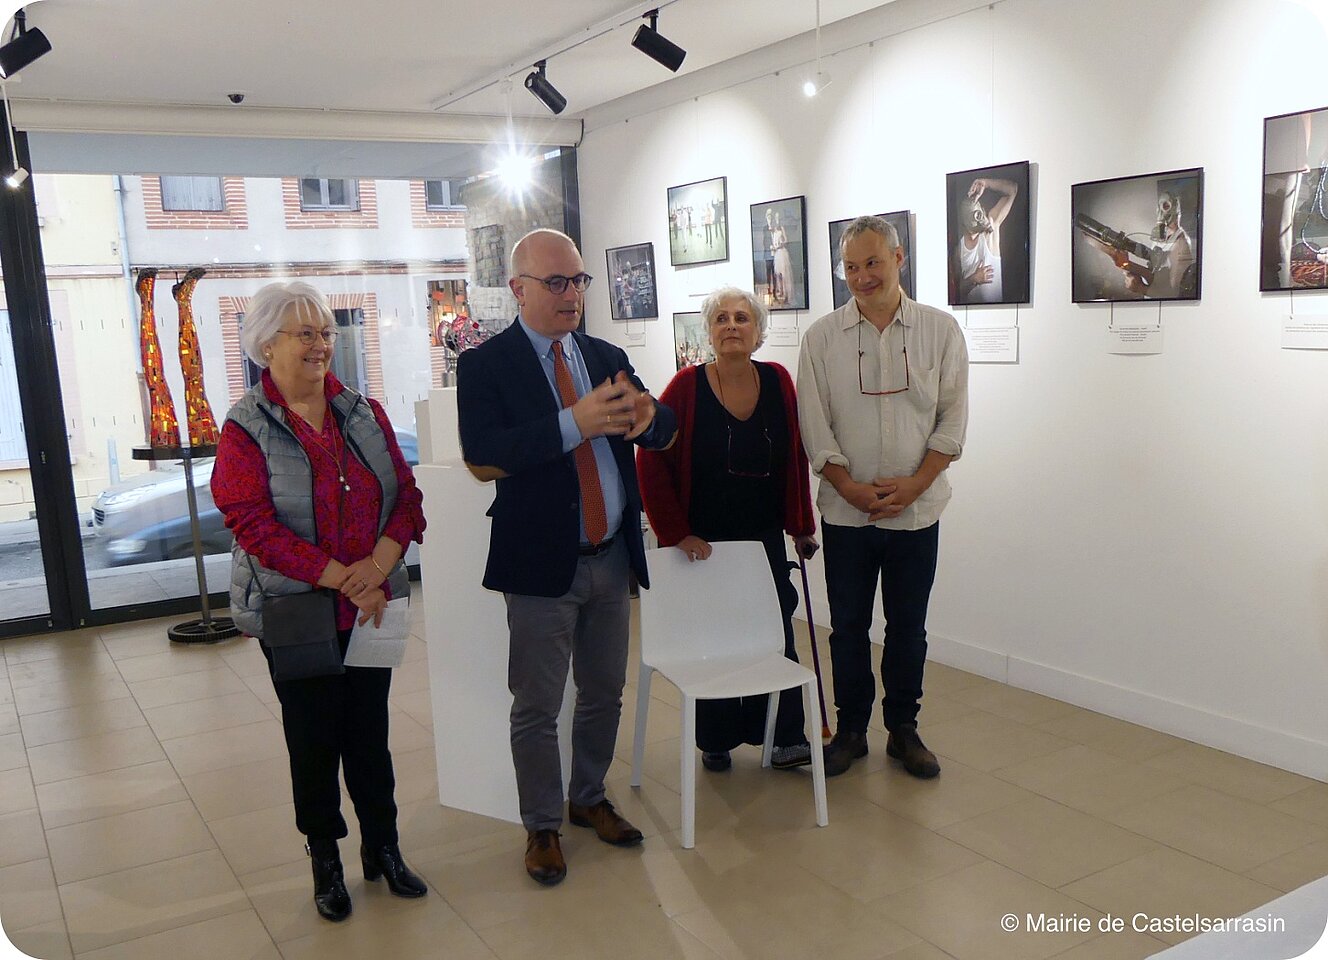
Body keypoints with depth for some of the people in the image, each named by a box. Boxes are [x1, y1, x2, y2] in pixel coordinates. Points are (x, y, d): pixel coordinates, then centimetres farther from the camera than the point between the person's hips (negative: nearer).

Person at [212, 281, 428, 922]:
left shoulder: (364, 413, 4)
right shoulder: (246, 429, -8)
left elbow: (405, 494, 2)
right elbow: (253, 525, -15)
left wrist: (379, 563, -16)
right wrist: (342, 578, -19)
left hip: (370, 605, 3)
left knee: (369, 730, 11)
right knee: (313, 737, 10)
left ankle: (382, 848, 28)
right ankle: (325, 859, 29)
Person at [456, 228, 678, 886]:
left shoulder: (607, 357, 8)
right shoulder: (485, 365, -8)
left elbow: (665, 431, 2)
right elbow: (482, 459, -22)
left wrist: (645, 414, -23)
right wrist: (574, 423, -32)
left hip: (612, 557, 5)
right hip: (542, 561, -5)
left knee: (604, 694, 18)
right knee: (537, 708, 7)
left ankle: (589, 800, 39)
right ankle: (541, 827, 26)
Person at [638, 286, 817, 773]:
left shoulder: (777, 381, -1)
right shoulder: (688, 386, -11)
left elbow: (796, 458, 6)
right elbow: (651, 460, -12)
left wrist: (801, 525, 8)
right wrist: (676, 532, -14)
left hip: (765, 537, 3)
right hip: (703, 543, -2)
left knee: (775, 633, 3)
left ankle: (784, 738, 14)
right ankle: (716, 742, 24)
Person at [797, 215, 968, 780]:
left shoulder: (940, 330, 1)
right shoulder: (822, 337, 1)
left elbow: (953, 419, 0)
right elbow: (814, 424, -1)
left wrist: (913, 484, -10)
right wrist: (851, 487, -11)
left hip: (917, 509, 0)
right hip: (845, 511, 0)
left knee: (908, 626, 10)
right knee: (848, 626, 9)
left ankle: (903, 730, 26)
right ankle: (850, 730, 24)